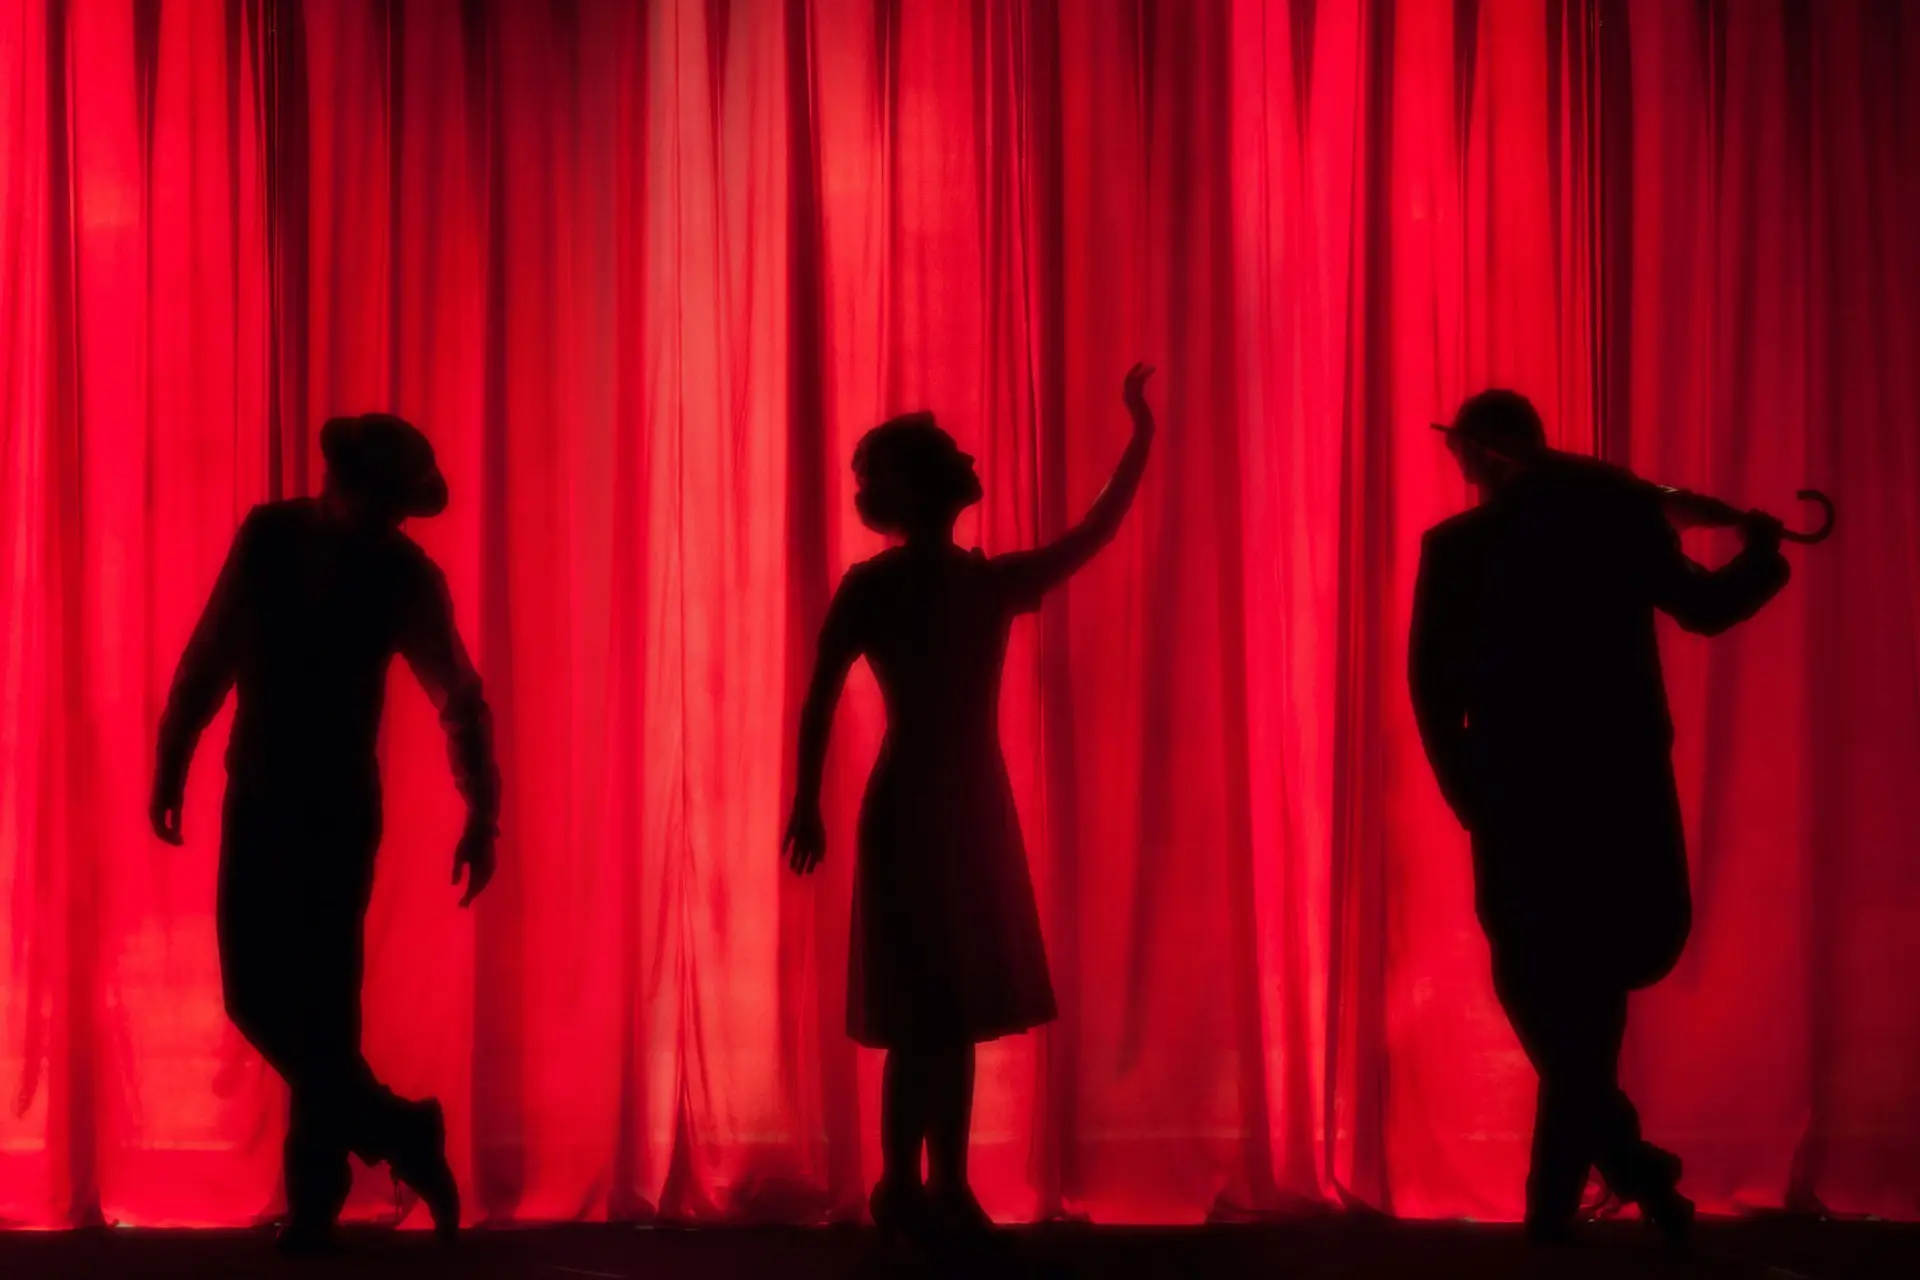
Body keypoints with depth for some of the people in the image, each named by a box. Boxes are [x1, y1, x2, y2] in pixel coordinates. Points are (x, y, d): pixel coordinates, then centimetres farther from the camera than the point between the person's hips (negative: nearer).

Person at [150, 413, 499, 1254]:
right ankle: (394, 1135, 21)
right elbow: (209, 657, 5)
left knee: (319, 999, -5)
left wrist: (482, 817, -18)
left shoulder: (406, 576, -9)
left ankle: (316, 1188, 8)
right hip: (258, 799, 3)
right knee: (257, 995, 3)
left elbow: (461, 702, -9)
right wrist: (170, 765, 6)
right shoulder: (268, 536, -2)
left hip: (337, 809, -3)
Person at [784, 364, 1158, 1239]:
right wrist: (806, 804, -12)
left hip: (975, 809, 6)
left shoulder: (990, 583, 9)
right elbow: (821, 700, -6)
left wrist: (1142, 439, 10)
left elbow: (1091, 536, 13)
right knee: (921, 1014, -6)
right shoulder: (871, 587, -5)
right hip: (910, 813, -6)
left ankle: (947, 1190, 16)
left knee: (957, 1012, 9)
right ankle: (903, 1191, 4)